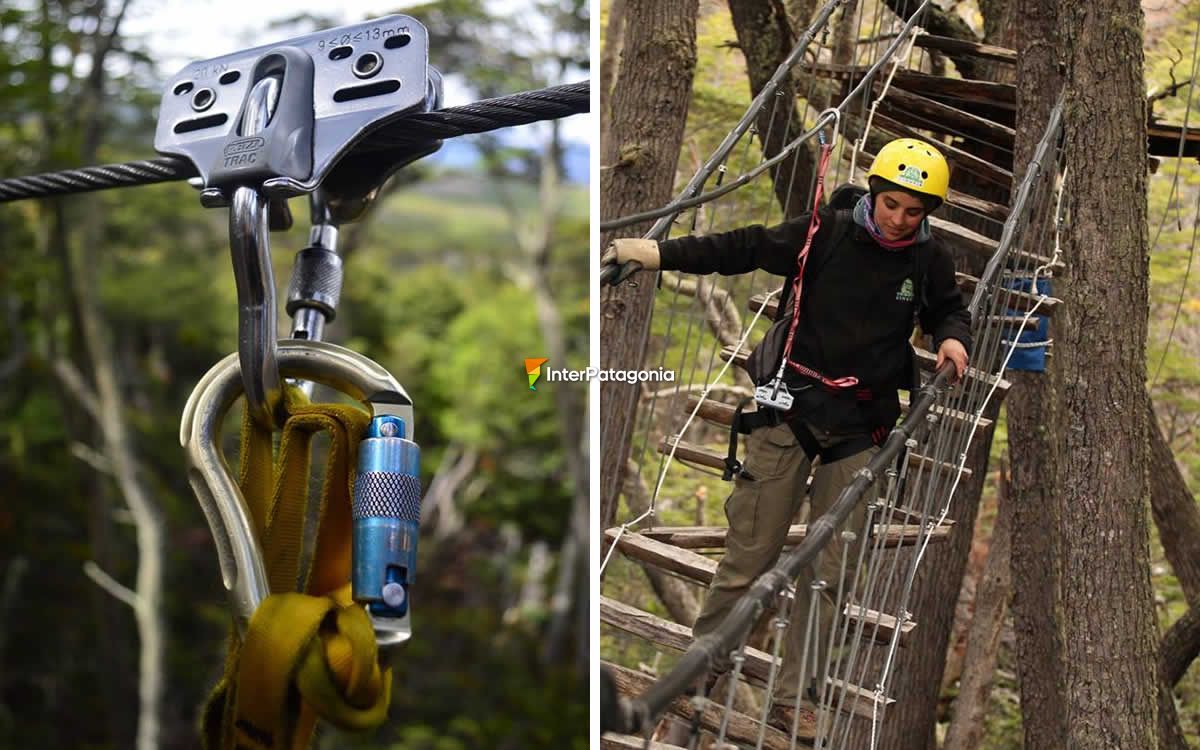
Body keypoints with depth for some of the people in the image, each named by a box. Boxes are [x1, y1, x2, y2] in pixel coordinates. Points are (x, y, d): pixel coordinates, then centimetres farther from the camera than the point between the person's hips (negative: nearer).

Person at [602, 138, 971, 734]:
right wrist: (660, 253, -9)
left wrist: (951, 338, -1)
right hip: (790, 409, -2)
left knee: (828, 571, 3)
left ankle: (792, 700, 10)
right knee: (750, 553, -1)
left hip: (859, 428, 3)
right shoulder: (825, 233, -6)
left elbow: (948, 308, 22)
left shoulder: (929, 261, 2)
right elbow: (742, 249, -2)